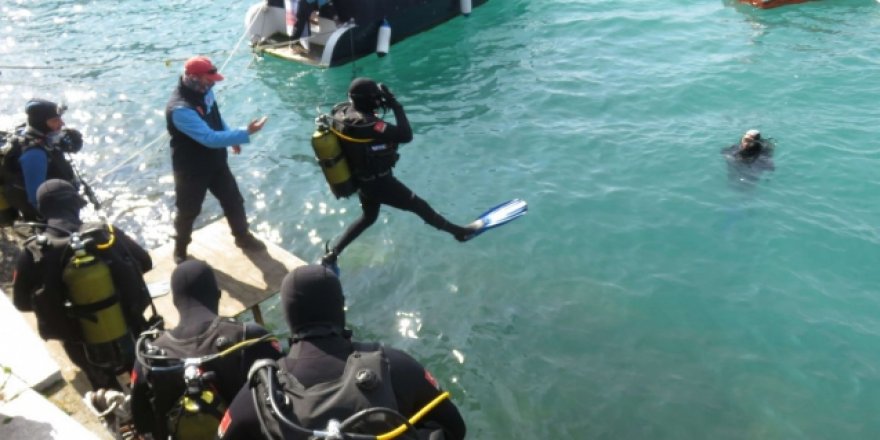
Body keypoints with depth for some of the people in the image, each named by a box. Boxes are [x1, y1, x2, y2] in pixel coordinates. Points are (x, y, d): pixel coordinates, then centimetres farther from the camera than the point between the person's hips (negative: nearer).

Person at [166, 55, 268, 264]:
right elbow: (211, 138, -38)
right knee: (188, 212, 14)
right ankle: (180, 249, 39)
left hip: (216, 162, 7)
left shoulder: (204, 91, -6)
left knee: (234, 201, 18)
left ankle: (242, 236, 42)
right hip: (191, 170, -7)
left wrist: (232, 138, 2)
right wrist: (245, 133, -39)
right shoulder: (179, 109, -34)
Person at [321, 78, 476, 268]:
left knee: (368, 217, 29)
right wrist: (396, 106, -28)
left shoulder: (340, 112, -10)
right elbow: (406, 135, -35)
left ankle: (331, 254, 30)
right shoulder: (367, 124, -35)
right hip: (378, 182, -8)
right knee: (419, 205, 10)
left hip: (360, 180, 8)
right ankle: (458, 231, 28)